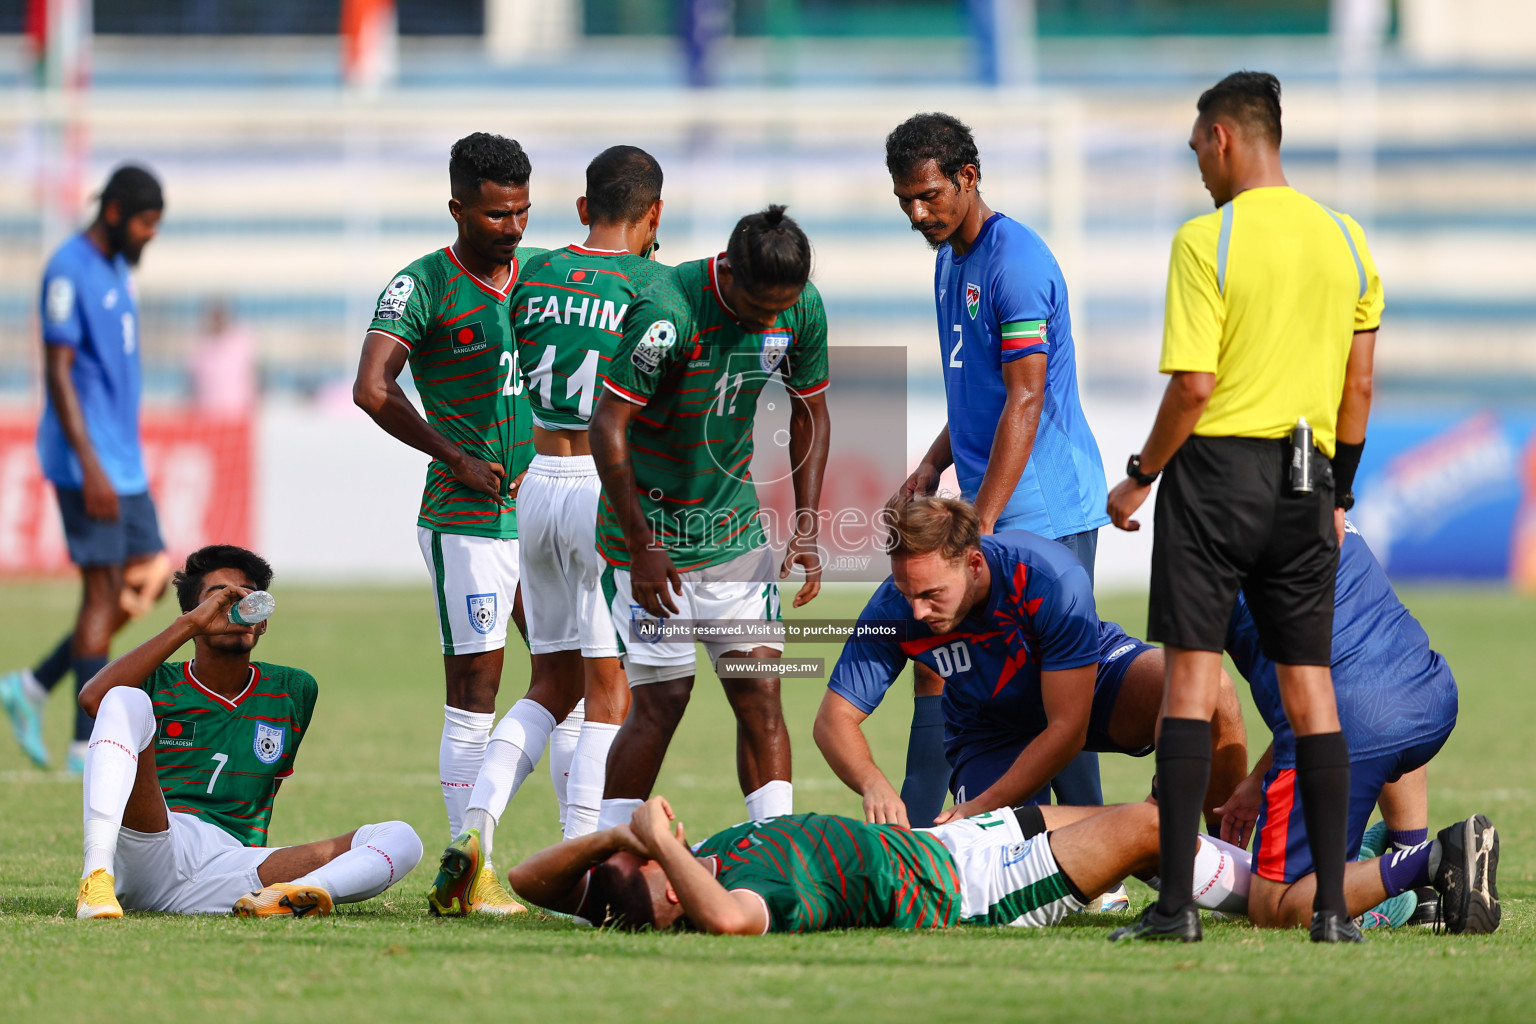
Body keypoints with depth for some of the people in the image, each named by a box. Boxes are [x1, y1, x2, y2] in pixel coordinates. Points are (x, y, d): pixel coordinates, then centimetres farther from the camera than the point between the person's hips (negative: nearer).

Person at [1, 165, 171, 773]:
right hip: (88, 463, -9)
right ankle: (88, 747, -4)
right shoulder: (69, 272, -13)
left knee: (149, 580, 6)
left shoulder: (118, 271, 16)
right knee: (103, 590, -8)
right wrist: (90, 466, -22)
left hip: (123, 465, 9)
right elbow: (58, 372, -18)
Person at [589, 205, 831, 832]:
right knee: (662, 698, -6)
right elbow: (607, 427, -21)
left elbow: (810, 415, 10)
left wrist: (806, 528, 3)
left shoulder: (802, 309, -5)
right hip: (651, 531, -5)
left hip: (737, 532, 5)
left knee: (760, 690, -1)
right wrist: (642, 546, -19)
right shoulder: (668, 312, -24)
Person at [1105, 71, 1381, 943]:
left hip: (1215, 467, -5)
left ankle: (1178, 902, -5)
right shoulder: (1345, 240, 7)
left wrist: (1139, 477, -1)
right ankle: (1332, 905, 5)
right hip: (1306, 479, 5)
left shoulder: (1206, 240, -10)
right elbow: (1359, 387, 10)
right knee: (1311, 689, 7)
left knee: (1192, 678, -1)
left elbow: (1193, 386, -14)